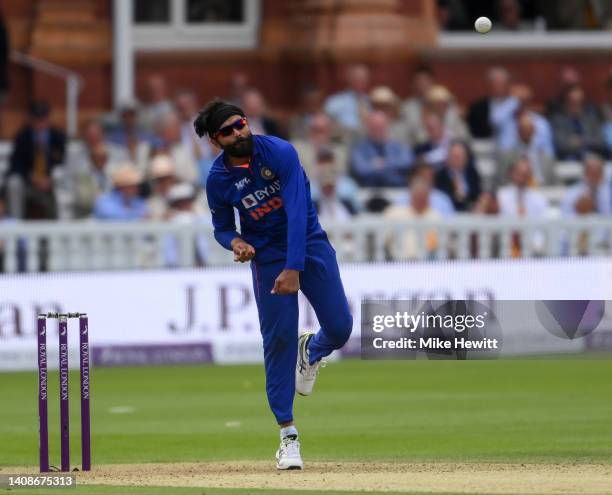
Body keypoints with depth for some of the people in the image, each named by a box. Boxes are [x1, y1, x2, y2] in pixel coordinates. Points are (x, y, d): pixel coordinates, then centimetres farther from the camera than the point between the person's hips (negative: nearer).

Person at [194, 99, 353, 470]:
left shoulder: (280, 153, -19)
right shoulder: (218, 179, -10)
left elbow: (297, 211, -24)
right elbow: (222, 228, 6)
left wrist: (294, 268, -32)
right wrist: (234, 242, -20)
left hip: (310, 244, -1)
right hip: (267, 256, 1)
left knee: (340, 328, -4)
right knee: (278, 339, -8)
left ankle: (312, 351, 36)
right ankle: (288, 433, 0)